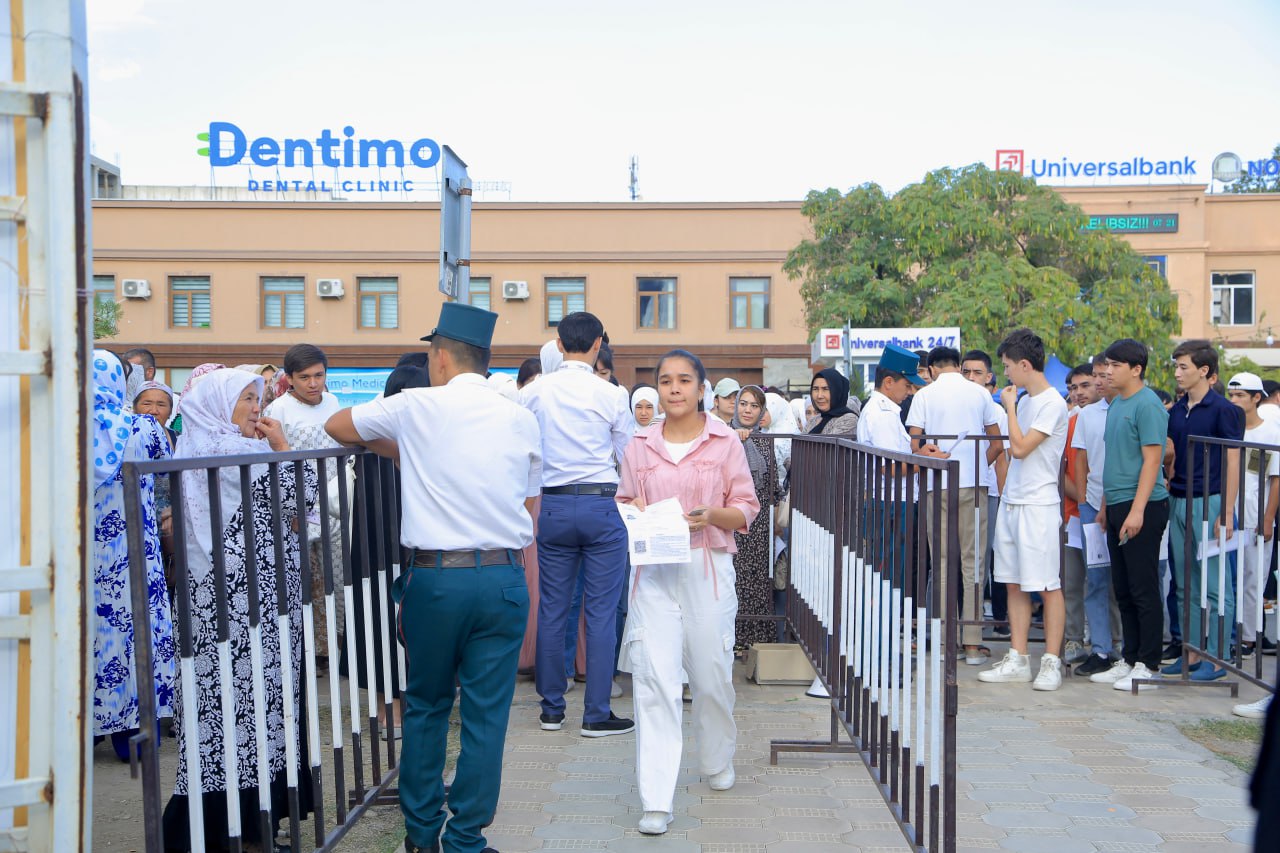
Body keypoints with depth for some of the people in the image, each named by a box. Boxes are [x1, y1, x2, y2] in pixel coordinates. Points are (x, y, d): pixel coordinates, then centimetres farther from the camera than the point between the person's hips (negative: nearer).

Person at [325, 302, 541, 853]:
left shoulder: (417, 407, -1)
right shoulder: (521, 420, 6)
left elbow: (337, 426, 13)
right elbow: (529, 509, 11)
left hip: (434, 577, -1)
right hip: (504, 577, 1)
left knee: (426, 707, 15)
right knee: (487, 713, 5)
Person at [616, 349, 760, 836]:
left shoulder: (725, 442, 3)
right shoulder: (639, 447, 9)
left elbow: (747, 509, 4)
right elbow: (623, 504, 17)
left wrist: (713, 515, -15)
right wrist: (632, 511, -6)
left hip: (708, 570, -1)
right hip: (654, 572, 1)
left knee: (712, 674, 9)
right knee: (653, 678, -9)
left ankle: (717, 763, 38)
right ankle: (655, 801, -8)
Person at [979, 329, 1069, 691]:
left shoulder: (1052, 404, -12)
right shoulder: (1025, 400, 14)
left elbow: (1020, 447, -18)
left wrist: (1010, 406, -8)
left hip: (1039, 505, -9)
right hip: (1012, 501, 9)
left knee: (1047, 586, -2)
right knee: (1015, 584, 10)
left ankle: (1051, 662, 4)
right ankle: (1017, 660, 16)